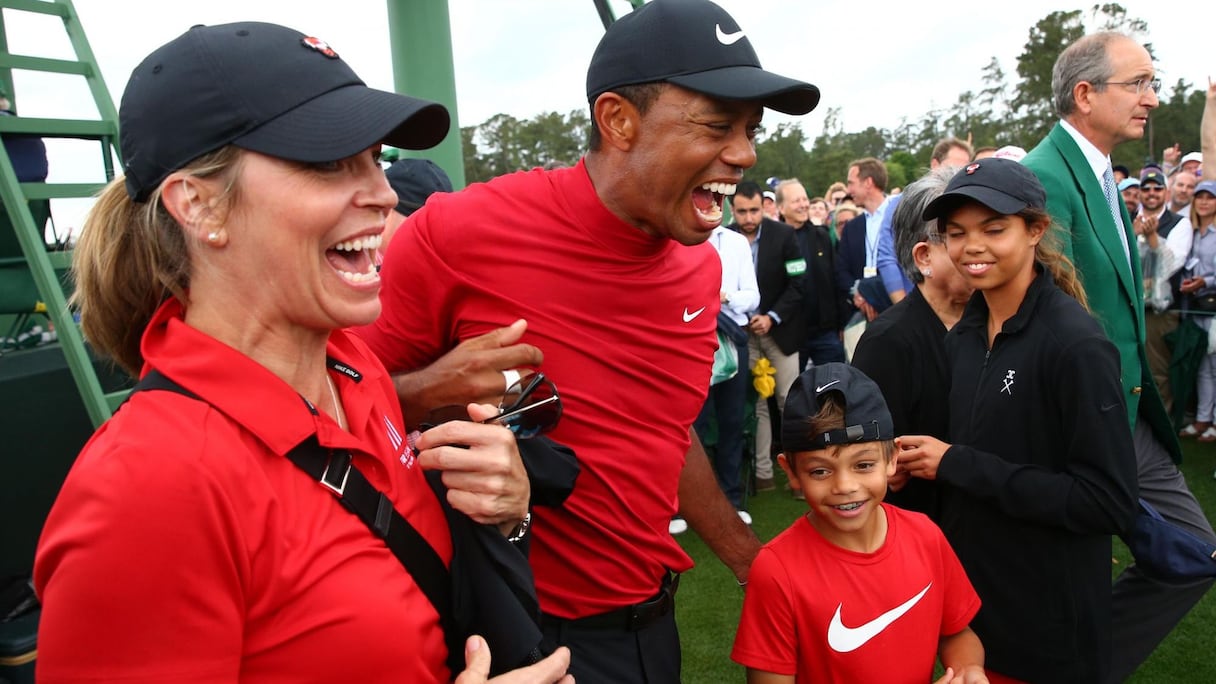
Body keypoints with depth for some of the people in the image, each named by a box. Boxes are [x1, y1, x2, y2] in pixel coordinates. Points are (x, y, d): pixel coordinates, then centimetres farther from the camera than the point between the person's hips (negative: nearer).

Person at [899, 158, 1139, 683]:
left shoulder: (1077, 345, -20)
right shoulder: (964, 335, 2)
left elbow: (1111, 501, -23)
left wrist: (958, 464, -23)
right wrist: (921, 461, -6)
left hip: (1048, 620, -6)